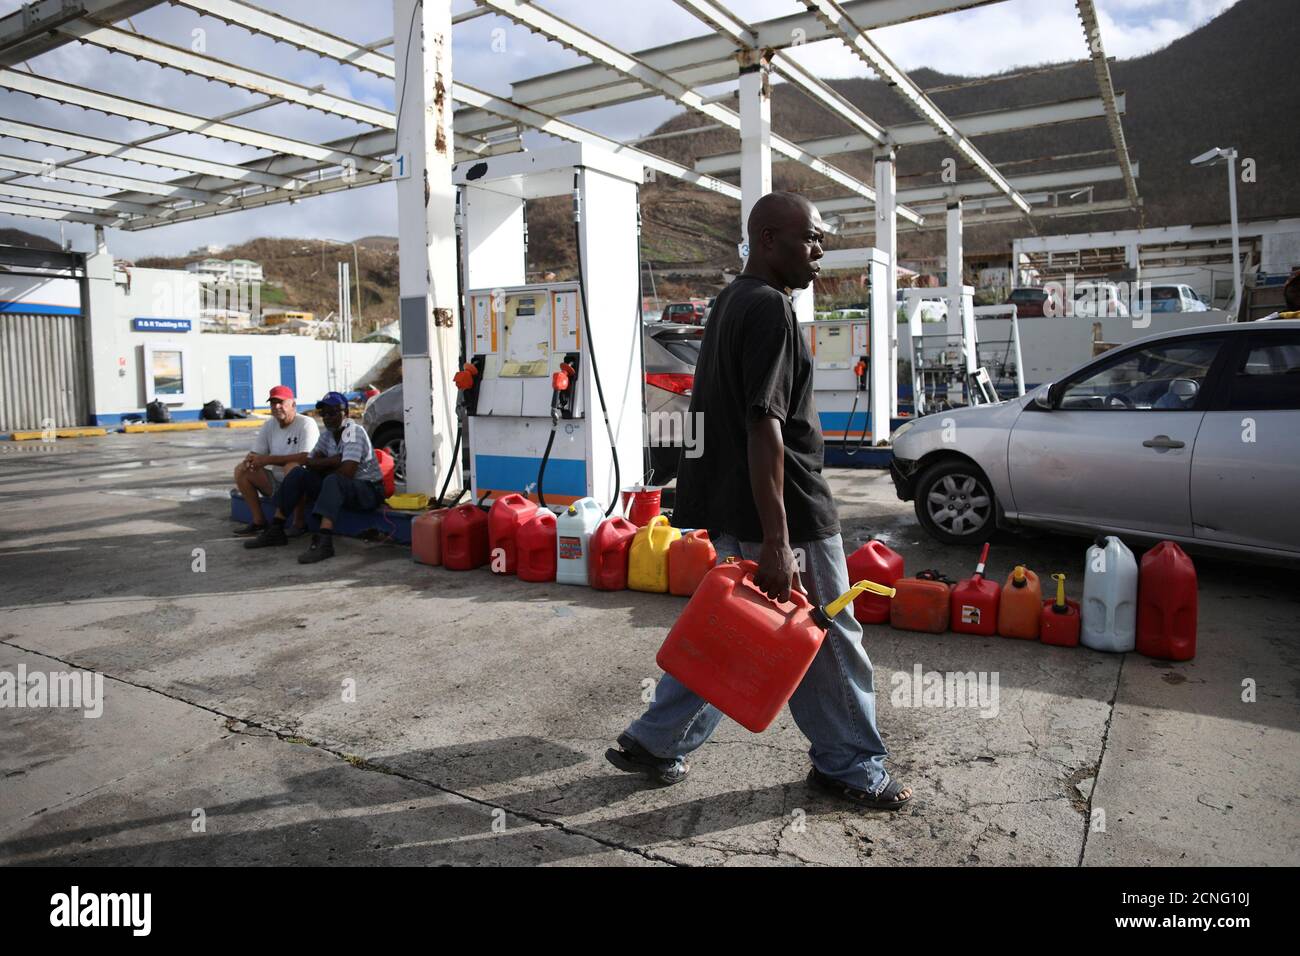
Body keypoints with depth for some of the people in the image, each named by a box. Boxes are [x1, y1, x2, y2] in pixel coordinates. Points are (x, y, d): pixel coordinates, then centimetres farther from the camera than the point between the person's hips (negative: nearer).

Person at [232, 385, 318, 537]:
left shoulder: (306, 423, -13)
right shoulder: (269, 426, 10)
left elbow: (306, 457, -27)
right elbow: (256, 453, 13)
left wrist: (268, 459, -25)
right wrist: (249, 460, -15)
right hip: (276, 482, 8)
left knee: (291, 467, -37)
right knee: (241, 469, -1)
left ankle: (299, 523, -22)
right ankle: (259, 521, 3)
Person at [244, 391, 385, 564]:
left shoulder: (354, 431, -17)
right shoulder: (327, 434, 9)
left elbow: (346, 472, -27)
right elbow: (311, 463, 3)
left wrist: (322, 464, -7)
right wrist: (334, 461, -16)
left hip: (369, 490, -8)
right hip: (338, 488, 8)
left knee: (333, 481, -37)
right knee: (298, 473, -4)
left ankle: (324, 542, -48)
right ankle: (275, 531, -4)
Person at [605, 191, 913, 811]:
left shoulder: (729, 302, 15)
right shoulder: (769, 308, -17)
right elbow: (764, 426, -25)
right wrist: (775, 542, -27)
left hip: (728, 508, 10)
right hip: (786, 510, -10)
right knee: (830, 639, 7)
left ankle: (653, 744, 26)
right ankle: (853, 766, 25)